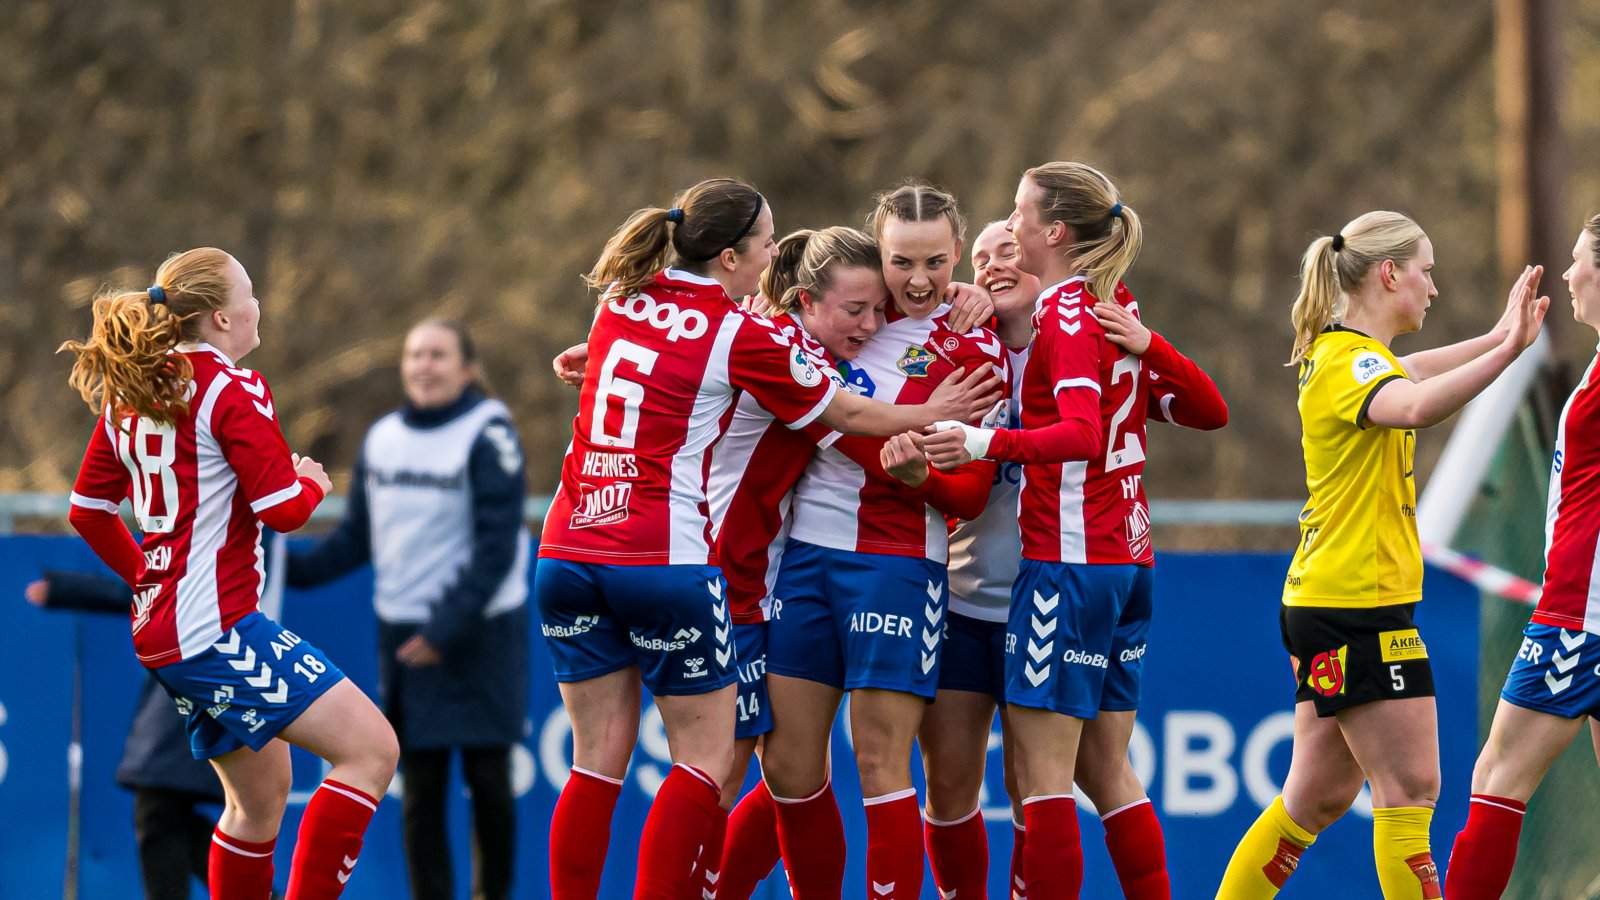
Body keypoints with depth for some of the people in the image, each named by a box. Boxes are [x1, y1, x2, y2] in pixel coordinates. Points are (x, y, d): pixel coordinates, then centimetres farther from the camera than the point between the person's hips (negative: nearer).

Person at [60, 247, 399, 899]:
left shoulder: (127, 393, 13)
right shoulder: (232, 390, -12)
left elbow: (88, 512, 20)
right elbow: (284, 509, -16)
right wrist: (312, 481, 6)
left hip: (160, 628, 10)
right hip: (218, 626, -10)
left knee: (259, 796, 19)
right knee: (372, 748, -13)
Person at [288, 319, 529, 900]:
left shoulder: (488, 435, -9)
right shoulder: (382, 439, 6)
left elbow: (497, 547, -13)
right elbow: (356, 539, 12)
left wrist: (446, 630, -18)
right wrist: (287, 568, -3)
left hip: (482, 633, -4)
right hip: (405, 638, 4)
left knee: (488, 780, 2)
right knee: (419, 791, 1)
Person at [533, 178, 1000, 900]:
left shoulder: (622, 300, 10)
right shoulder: (739, 335, -6)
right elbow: (845, 414, 5)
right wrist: (931, 415, 20)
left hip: (567, 551, 6)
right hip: (666, 561, -6)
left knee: (599, 760, 8)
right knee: (706, 756, 3)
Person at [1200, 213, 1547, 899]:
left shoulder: (1348, 353, 14)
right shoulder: (1348, 358, -16)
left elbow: (1408, 374, 39)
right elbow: (1413, 407, -40)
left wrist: (1498, 338, 43)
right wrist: (1507, 349, -44)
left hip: (1327, 605, 10)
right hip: (1356, 607, -10)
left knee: (1321, 794, 13)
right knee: (1410, 785, -9)